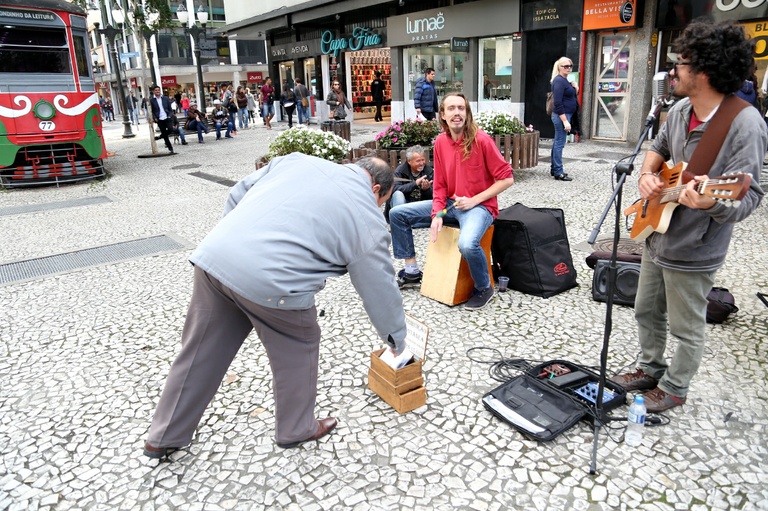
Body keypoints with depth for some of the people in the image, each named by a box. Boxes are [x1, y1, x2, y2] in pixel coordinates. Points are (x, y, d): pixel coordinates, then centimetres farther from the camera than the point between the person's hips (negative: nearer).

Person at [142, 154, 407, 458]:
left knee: (200, 353, 21)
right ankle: (296, 430, 40)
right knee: (297, 351, 20)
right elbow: (381, 291, 14)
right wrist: (397, 341, 28)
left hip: (213, 254, 6)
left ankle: (164, 438, 40)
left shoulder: (297, 160, 20)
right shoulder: (367, 218, 7)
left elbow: (238, 193, 20)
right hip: (270, 283, -6)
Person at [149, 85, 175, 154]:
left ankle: (161, 136, 12)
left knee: (170, 130, -20)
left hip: (167, 118, 1)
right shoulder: (152, 100, 2)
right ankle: (170, 148, 10)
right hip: (159, 120, -1)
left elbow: (170, 109, 8)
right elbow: (151, 111, 3)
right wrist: (154, 118, -10)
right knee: (165, 135, 0)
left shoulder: (166, 98, 7)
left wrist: (169, 116, -6)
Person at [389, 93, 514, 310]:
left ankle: (484, 289, -6)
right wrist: (437, 214, -10)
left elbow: (507, 178, -13)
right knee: (397, 214, 2)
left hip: (480, 206, -7)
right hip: (450, 203, 7)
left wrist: (474, 200, -17)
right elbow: (440, 184, 5)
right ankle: (411, 271, 14)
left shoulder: (481, 140, -16)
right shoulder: (440, 142, 1)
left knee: (467, 244, -38)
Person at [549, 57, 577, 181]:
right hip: (562, 116, -10)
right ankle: (558, 172, -1)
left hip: (564, 115, 10)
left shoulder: (564, 80, 15)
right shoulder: (559, 81, -14)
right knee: (560, 143, -6)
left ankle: (554, 169, 22)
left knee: (557, 142, 14)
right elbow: (558, 103, -22)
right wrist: (565, 121, -24)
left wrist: (574, 88, 10)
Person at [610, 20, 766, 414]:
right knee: (647, 312, 23)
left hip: (693, 252, -8)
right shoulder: (680, 109, 1)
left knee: (686, 329, 12)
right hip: (657, 237, 8)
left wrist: (711, 203, -47)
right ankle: (651, 368, 45)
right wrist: (647, 174, -4)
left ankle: (675, 387, 35)